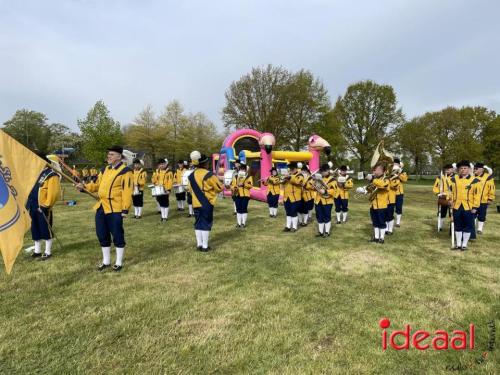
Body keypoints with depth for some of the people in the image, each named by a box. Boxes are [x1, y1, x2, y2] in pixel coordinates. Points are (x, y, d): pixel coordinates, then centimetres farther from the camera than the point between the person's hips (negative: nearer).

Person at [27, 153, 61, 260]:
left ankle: (48, 252, 11)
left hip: (42, 207, -8)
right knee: (35, 229, 16)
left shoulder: (51, 175, -11)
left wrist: (46, 205, -19)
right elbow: (31, 188, 23)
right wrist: (28, 203, 15)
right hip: (33, 207, 8)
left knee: (46, 230, 1)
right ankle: (37, 251, 28)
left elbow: (53, 192, -18)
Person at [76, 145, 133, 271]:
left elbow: (127, 192, -15)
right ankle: (106, 261, 29)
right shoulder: (104, 170, 14)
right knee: (102, 235, 14)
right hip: (101, 207, 8)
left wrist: (125, 209, -19)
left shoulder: (125, 171, -10)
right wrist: (84, 186, 0)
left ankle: (119, 262, 16)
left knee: (117, 235, 1)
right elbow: (97, 185, 19)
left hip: (115, 209, -8)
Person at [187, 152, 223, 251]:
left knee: (198, 223, 13)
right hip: (207, 203, -6)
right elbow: (219, 187, -8)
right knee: (206, 223, 1)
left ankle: (199, 244, 18)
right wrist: (212, 189, 11)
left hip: (196, 203, 6)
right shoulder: (209, 175, -14)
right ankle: (205, 246, 5)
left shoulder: (191, 176, 6)